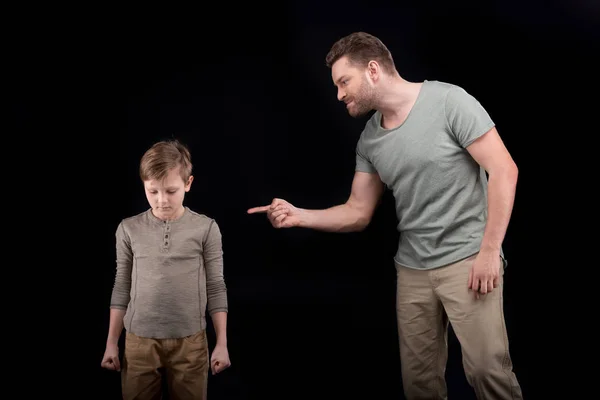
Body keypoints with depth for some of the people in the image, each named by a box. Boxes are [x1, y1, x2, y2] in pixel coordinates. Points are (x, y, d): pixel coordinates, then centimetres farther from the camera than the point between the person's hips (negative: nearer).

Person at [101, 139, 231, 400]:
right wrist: (111, 342, 8)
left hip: (190, 341, -1)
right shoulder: (129, 229, 1)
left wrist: (222, 343, 0)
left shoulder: (206, 228, -4)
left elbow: (216, 288, 0)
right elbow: (122, 287, 6)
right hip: (139, 340, 1)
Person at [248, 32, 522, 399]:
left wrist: (489, 251, -16)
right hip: (412, 268, 6)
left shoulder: (448, 101, -10)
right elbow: (358, 213, 12)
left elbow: (504, 169, -13)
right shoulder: (369, 141, 8)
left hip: (467, 257, -5)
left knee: (487, 368, -13)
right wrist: (299, 216, -3)